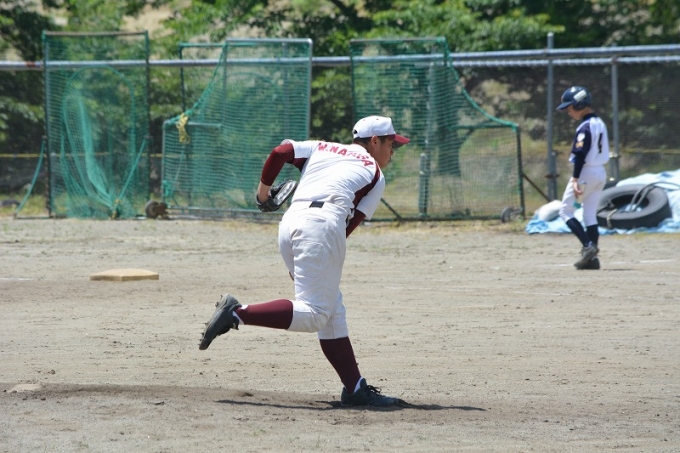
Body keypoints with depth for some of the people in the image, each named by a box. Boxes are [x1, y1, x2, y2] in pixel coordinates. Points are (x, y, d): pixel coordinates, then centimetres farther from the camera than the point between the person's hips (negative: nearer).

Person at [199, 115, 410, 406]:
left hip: (288, 225, 7)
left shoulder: (321, 148, 28)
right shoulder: (375, 175, 17)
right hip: (323, 222, -7)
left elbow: (280, 152, 12)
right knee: (313, 313, -12)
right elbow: (352, 224, 9)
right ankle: (237, 313, -24)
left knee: (331, 311, 11)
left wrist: (263, 191, 26)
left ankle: (355, 388, 7)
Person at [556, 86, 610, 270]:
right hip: (601, 172, 9)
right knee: (590, 215, 10)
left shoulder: (585, 127, -15)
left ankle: (588, 245, -14)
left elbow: (581, 154, -21)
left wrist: (575, 179, -23)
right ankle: (592, 257, 5)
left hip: (586, 172, -9)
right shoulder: (600, 123, 13)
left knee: (565, 211, -1)